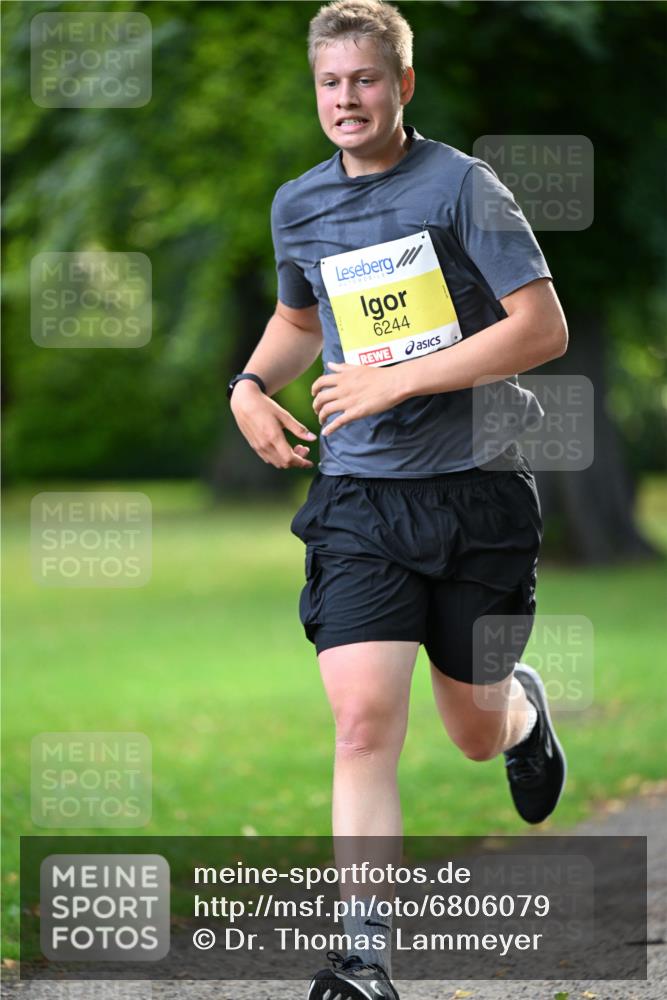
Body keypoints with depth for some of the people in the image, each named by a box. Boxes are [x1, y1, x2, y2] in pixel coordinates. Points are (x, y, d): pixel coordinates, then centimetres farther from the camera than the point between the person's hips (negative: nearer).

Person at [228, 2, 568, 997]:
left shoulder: (462, 186, -8)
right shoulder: (298, 206, 9)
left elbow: (544, 328, -13)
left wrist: (397, 381, -16)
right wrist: (252, 384, 8)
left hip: (477, 487, -2)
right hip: (358, 499, 3)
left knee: (477, 733, 11)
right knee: (364, 723, -14)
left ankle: (524, 704, 49)